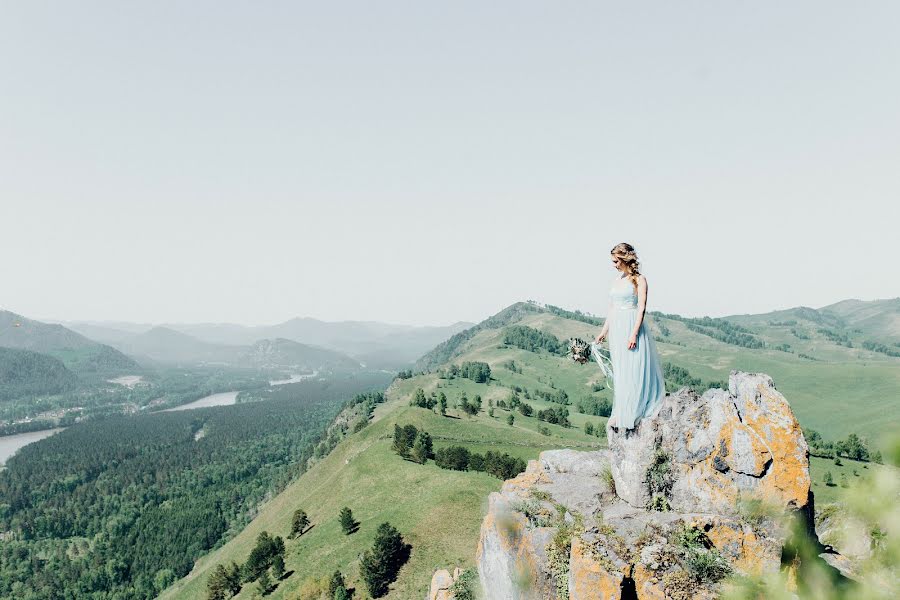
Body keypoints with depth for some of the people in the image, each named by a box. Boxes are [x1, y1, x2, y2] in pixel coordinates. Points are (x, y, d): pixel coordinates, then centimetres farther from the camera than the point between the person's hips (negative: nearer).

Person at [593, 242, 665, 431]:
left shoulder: (639, 280, -5)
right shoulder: (616, 280, 13)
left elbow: (641, 308, -11)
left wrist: (634, 333, -19)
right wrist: (604, 331, 15)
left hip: (632, 326, -7)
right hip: (616, 328, 7)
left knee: (633, 370, -3)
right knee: (619, 371, 8)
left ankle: (628, 414, 1)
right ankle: (619, 413, 14)